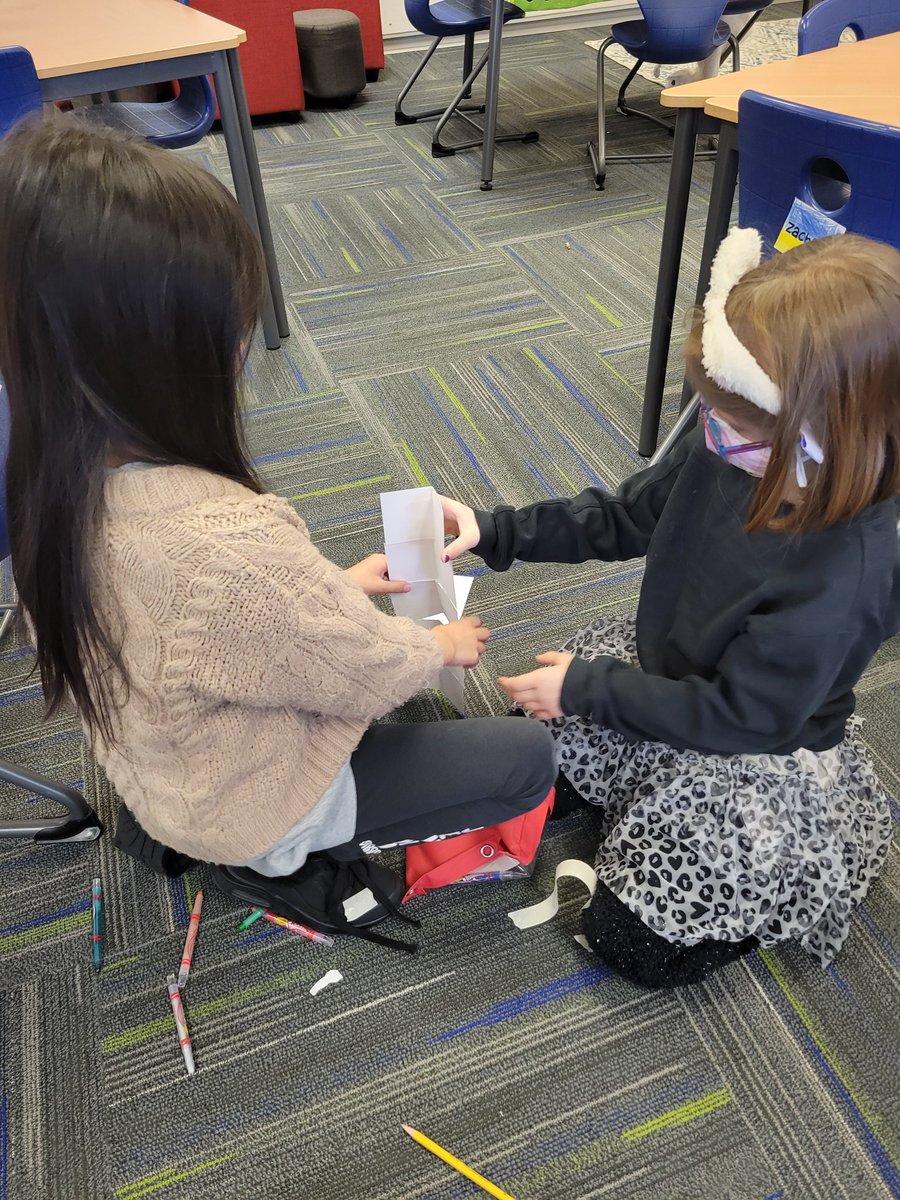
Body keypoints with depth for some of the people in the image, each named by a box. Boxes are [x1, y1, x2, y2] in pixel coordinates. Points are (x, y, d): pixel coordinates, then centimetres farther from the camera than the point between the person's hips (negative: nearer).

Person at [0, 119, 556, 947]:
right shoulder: (228, 542, -43)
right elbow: (369, 670, -24)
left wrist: (334, 584, 2)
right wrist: (440, 648, -3)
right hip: (255, 801, -7)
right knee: (529, 760, 6)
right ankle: (293, 861, 10)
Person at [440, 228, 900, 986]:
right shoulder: (731, 454, -18)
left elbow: (742, 718, -27)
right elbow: (626, 518, -2)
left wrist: (590, 687, -22)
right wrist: (494, 533, -9)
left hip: (760, 758, -6)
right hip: (670, 671, 7)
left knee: (633, 942, -3)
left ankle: (782, 879, 17)